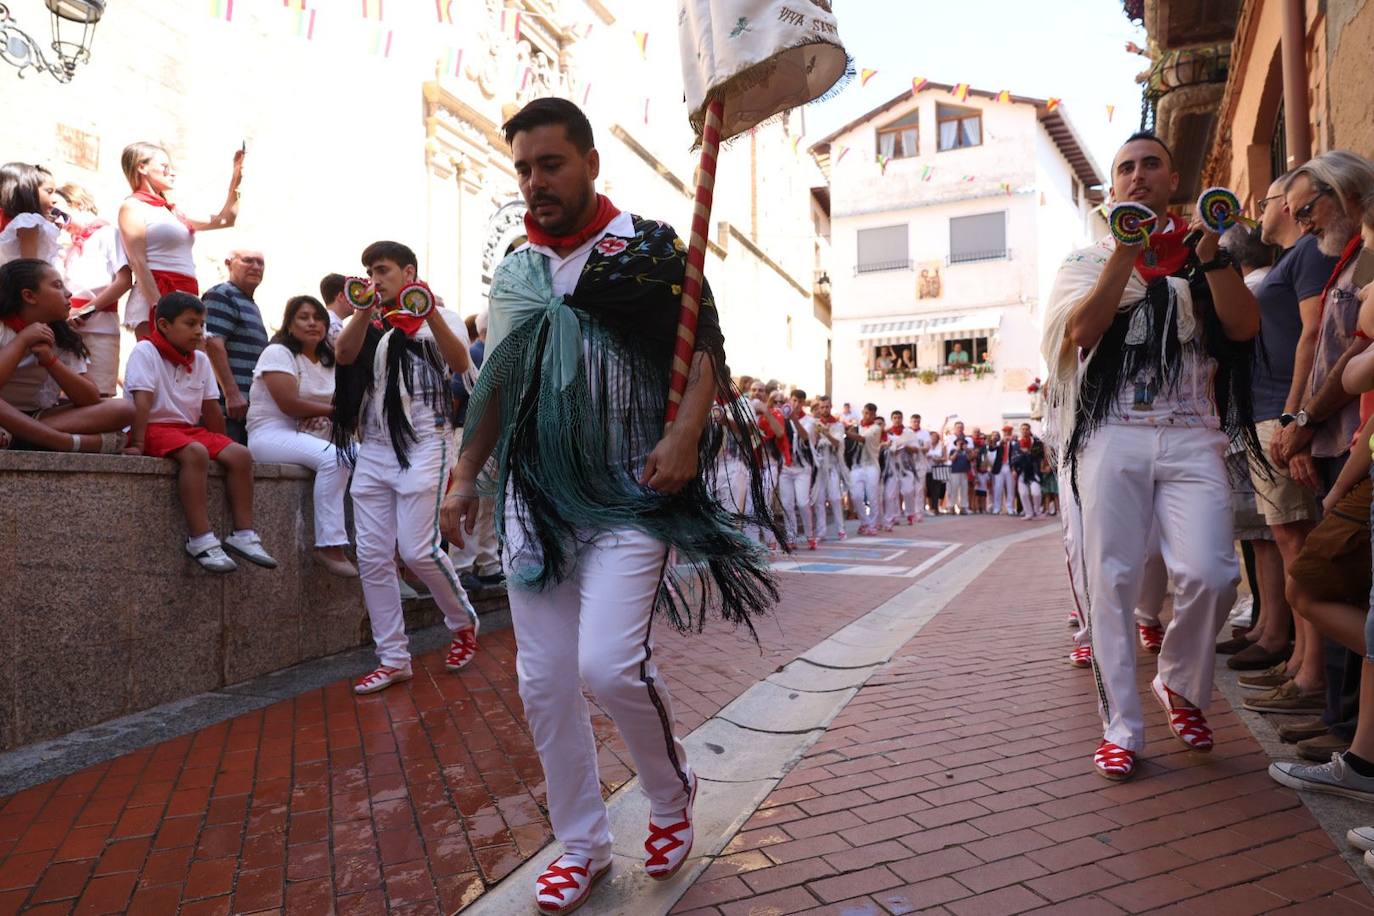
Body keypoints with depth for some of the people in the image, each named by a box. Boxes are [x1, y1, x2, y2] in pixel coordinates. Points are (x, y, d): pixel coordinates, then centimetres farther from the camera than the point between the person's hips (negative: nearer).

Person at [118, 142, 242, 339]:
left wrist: (236, 179, 22)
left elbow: (224, 220, 29)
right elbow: (138, 263, -9)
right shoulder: (132, 206, 3)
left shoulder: (172, 211, 24)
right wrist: (159, 307, -20)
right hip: (154, 298, -7)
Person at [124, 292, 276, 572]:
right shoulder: (145, 351, -7)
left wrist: (221, 445, 12)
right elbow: (142, 401, -18)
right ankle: (200, 539, -38)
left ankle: (243, 533, -13)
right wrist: (137, 444, -24)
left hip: (190, 428, 7)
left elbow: (211, 409, 14)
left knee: (240, 455, -15)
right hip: (155, 428, -7)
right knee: (196, 452, -36)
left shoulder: (201, 360, 11)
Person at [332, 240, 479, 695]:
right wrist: (365, 311, -20)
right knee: (373, 556, 1)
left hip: (422, 444, -5)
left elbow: (461, 363, -14)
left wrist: (429, 313, -28)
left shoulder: (438, 318, 6)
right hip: (372, 448, 5)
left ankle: (464, 623, 15)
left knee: (418, 550, -11)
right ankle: (393, 658, 11)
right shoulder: (366, 323, 18)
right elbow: (344, 354, -5)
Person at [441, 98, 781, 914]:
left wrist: (685, 435, -20)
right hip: (537, 496, 5)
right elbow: (498, 386, 19)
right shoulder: (515, 271, 14)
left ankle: (673, 793, 14)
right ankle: (583, 845, 24)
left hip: (632, 493, -5)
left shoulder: (650, 249, 0)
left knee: (608, 664, -18)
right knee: (544, 683, 5)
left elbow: (707, 351, -4)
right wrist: (467, 475, 15)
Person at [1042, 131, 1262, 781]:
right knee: (1112, 582, -4)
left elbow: (1245, 326, 1)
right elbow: (1081, 330, -5)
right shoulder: (1090, 260, 15)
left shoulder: (1207, 255, 18)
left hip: (1192, 436, 1)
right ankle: (1122, 725, 7)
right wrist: (1126, 253, -8)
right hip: (1113, 435, 0)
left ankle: (1181, 687, 15)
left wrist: (1210, 256, -8)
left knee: (1209, 574, -14)